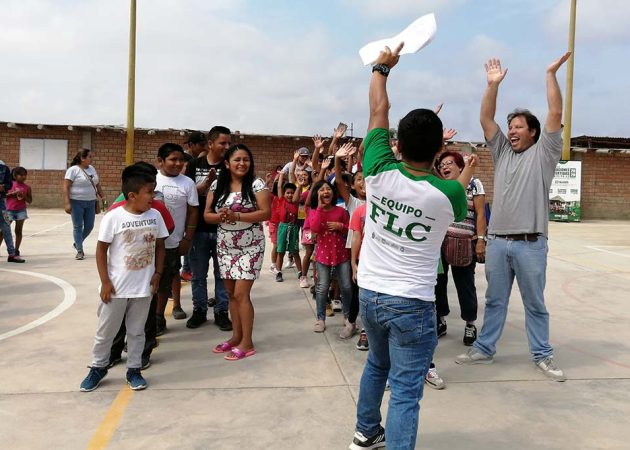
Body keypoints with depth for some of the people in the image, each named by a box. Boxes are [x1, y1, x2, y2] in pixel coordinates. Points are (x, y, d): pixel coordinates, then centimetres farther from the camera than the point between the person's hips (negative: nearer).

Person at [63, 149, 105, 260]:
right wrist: (67, 203, -20)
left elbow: (97, 184, 19)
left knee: (89, 226, 8)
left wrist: (102, 197, 15)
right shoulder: (73, 170, -9)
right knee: (77, 227, 2)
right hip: (77, 202, -6)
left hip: (91, 202, 6)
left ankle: (77, 243, 32)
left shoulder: (92, 168, 11)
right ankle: (80, 251, 8)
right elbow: (66, 187, -13)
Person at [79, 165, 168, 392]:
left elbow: (160, 246, 8)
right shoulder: (113, 217, -13)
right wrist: (105, 282, -9)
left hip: (144, 286, 3)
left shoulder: (155, 215, -2)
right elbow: (101, 250, -8)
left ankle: (133, 370, 27)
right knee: (106, 330, 12)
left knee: (137, 330, 14)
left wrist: (157, 273, 1)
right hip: (116, 286, -2)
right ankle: (98, 367, 32)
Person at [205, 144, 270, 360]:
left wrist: (237, 216, -23)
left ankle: (247, 343, 5)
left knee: (241, 294, -6)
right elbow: (207, 215, 4)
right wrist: (220, 216, -18)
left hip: (250, 246, -5)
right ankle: (236, 336, 25)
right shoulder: (217, 185, 4)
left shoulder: (256, 184, -8)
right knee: (231, 293, 11)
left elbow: (266, 213, -14)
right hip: (225, 246, 5)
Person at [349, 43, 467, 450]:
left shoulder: (379, 173, -11)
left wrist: (382, 68, 18)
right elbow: (462, 212, 12)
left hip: (369, 294, 5)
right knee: (406, 391, 2)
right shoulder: (448, 193, -15)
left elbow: (378, 110, 4)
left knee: (377, 365, 27)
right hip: (411, 303, -4)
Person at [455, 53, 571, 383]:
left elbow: (556, 114, -7)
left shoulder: (543, 152, 3)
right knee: (495, 300, 14)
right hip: (497, 241, 4)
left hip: (530, 243, -4)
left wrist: (551, 74, -7)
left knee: (534, 303, 8)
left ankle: (542, 355, 20)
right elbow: (486, 119, 8)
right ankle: (484, 349, 23)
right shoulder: (502, 151, 14)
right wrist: (493, 85, 1)